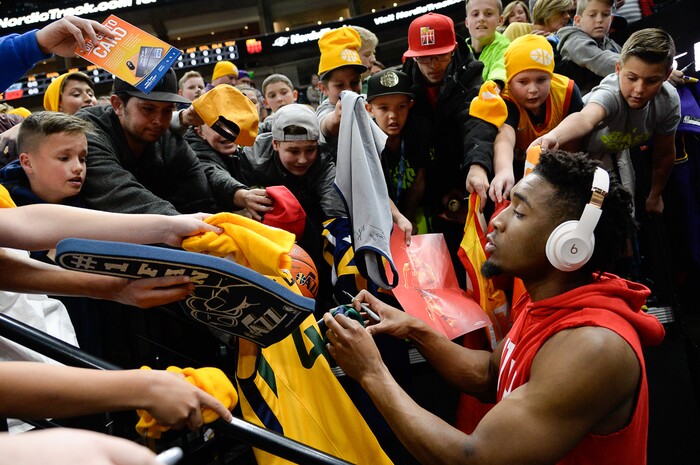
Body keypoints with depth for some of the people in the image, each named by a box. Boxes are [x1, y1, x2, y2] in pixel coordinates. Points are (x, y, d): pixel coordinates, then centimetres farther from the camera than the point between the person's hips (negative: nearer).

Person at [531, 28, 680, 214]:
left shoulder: (669, 100, -25)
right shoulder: (610, 94, -43)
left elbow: (664, 154, -9)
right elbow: (585, 119, -68)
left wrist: (655, 196, 4)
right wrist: (554, 136, -91)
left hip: (616, 153, 5)